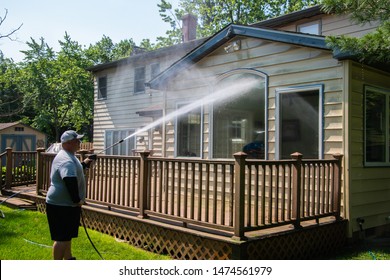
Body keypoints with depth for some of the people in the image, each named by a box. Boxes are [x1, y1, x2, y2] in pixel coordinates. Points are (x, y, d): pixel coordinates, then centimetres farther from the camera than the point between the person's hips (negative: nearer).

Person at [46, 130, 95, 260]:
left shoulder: (68, 156, 13)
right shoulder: (66, 160, -23)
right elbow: (70, 180, -37)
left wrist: (84, 164, 28)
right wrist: (77, 200, -28)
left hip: (67, 204, 11)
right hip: (61, 206, -11)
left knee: (67, 235, 22)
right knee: (62, 238, -3)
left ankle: (69, 259, 36)